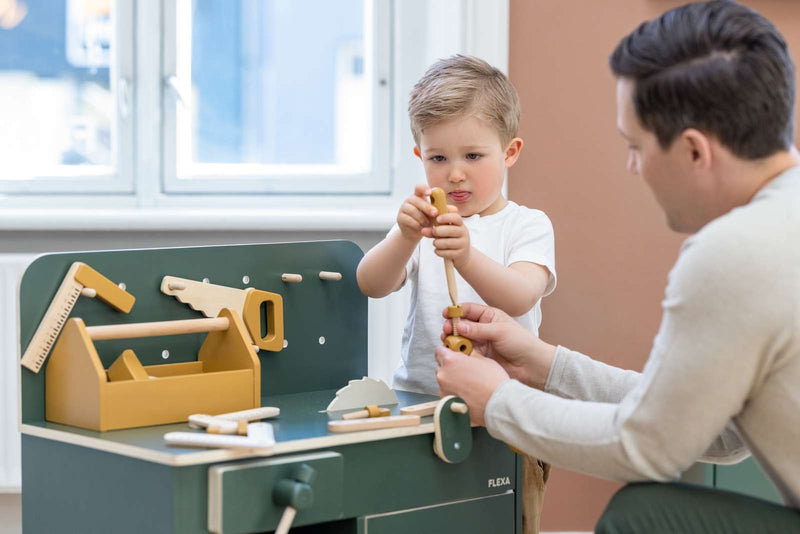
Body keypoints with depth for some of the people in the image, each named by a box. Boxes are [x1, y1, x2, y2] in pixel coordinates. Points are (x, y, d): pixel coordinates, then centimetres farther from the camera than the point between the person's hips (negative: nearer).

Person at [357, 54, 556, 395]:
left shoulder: (528, 226, 3)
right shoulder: (420, 224, 11)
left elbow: (520, 299, -15)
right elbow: (370, 286, -5)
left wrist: (465, 256, -32)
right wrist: (405, 239, -24)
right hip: (418, 393, 2)